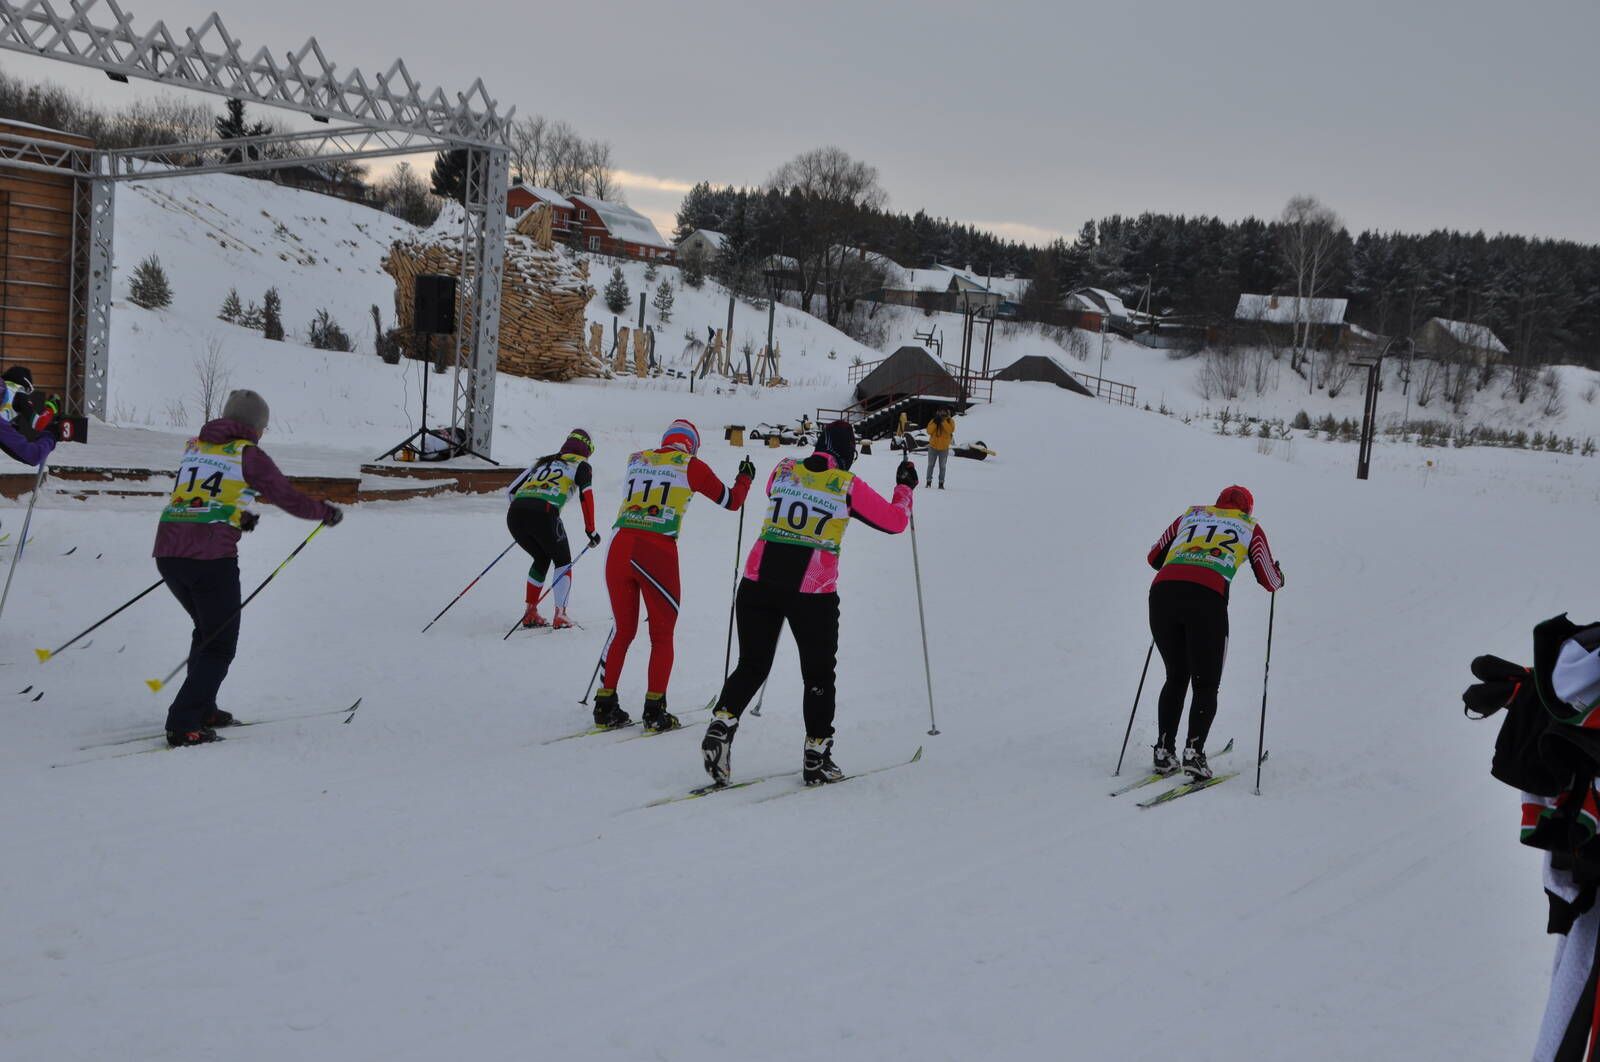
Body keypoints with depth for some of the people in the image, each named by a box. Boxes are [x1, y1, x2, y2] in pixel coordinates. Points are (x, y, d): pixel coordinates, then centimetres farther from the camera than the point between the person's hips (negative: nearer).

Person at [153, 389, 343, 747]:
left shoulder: (195, 445, 16)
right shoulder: (248, 454, 0)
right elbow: (288, 498, 5)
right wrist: (327, 512, 22)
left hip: (167, 550, 6)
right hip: (212, 557, -6)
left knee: (208, 629, 27)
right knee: (220, 644, 6)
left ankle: (202, 709, 31)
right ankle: (183, 724, -4)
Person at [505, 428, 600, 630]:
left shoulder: (542, 462, 32)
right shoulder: (581, 465, 18)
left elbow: (510, 491, 29)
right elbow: (586, 494, 0)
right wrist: (591, 531, 2)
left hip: (514, 514, 5)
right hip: (544, 513, -5)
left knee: (541, 558, 28)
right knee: (563, 562, 17)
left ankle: (531, 613, 21)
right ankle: (560, 616, 3)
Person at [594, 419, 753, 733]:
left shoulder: (636, 460, 18)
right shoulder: (690, 465, 7)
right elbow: (731, 501, 16)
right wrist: (745, 478, 37)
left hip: (619, 549, 4)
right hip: (657, 553, -4)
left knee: (623, 629, 17)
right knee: (662, 635, 11)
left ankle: (605, 706, 16)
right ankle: (654, 711, 7)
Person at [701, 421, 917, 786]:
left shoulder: (784, 470, 8)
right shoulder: (848, 485, -1)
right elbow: (894, 521, 8)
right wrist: (905, 487, 26)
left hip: (759, 580, 3)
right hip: (812, 592, -3)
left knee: (752, 665, 15)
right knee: (818, 674, 14)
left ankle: (723, 720, -9)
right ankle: (816, 758, 19)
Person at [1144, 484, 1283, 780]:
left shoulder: (1190, 515, 30)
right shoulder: (1250, 528, 23)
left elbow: (1155, 557, 35)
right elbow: (1270, 582, 24)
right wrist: (1279, 576, 48)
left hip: (1163, 591, 3)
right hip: (1207, 598, -3)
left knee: (1176, 677, 20)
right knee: (1206, 685, 10)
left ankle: (1164, 750, 11)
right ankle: (1193, 750, -8)